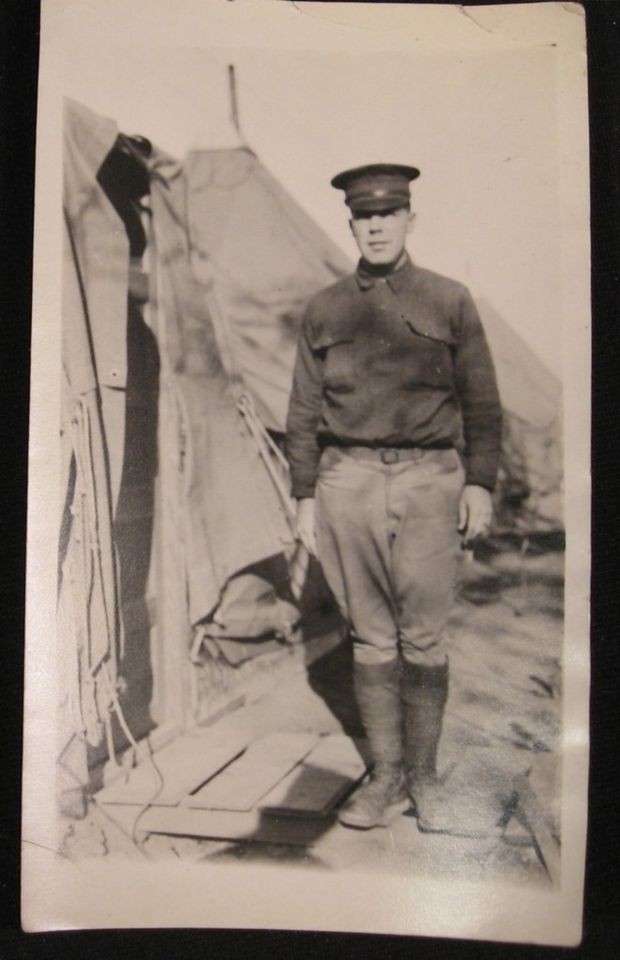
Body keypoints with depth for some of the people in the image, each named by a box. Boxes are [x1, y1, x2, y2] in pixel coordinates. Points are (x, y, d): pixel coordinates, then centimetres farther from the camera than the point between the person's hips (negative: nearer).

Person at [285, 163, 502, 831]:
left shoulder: (450, 301, 8)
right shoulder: (324, 310, 11)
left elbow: (481, 404, 8)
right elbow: (304, 412, 12)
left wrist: (479, 484, 0)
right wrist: (305, 496, 7)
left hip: (428, 477, -1)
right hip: (348, 481, 1)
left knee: (424, 640, 1)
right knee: (371, 638, 7)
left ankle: (424, 776, 17)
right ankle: (386, 776, 20)